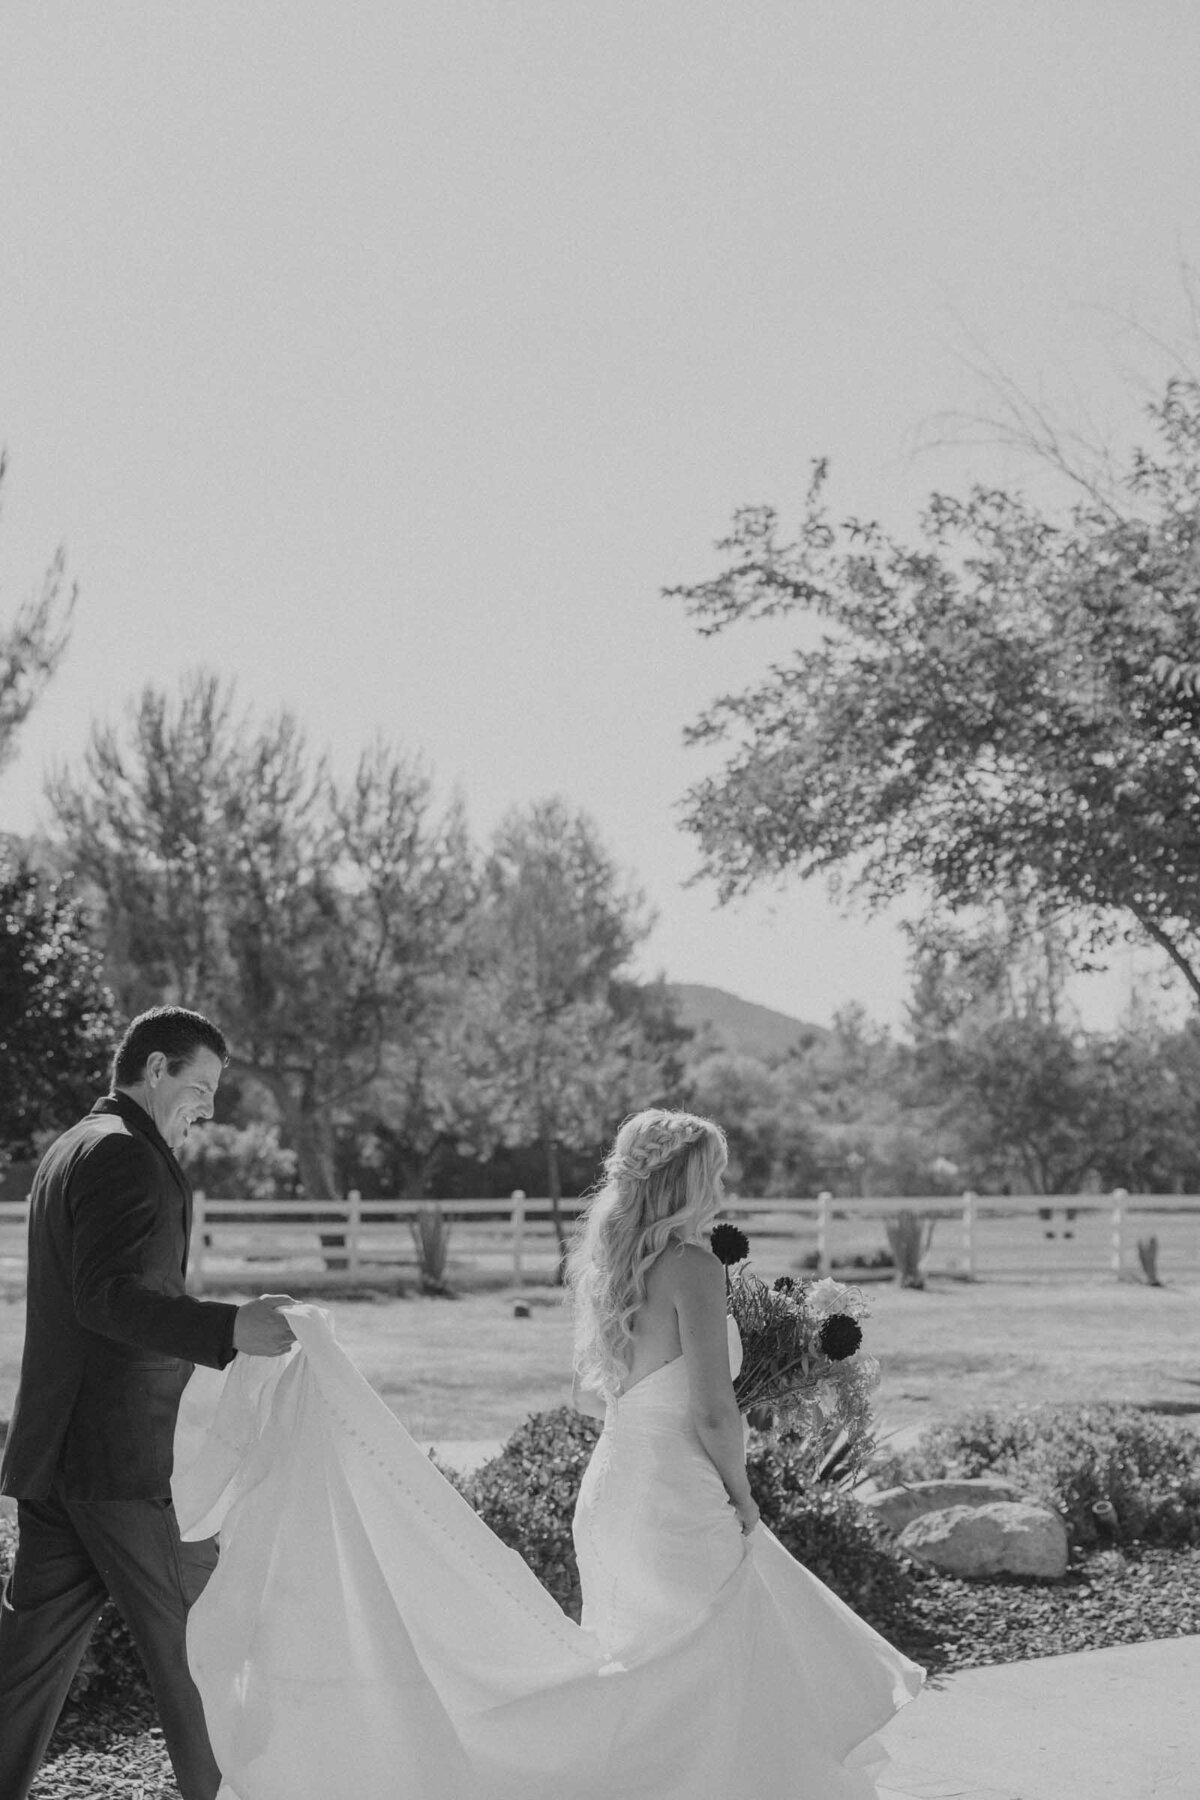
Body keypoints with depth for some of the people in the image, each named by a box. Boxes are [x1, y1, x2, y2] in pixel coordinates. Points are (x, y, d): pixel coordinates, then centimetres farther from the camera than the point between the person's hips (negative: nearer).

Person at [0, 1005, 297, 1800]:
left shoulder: (73, 1147, 19)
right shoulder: (123, 1154, -13)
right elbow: (105, 1295, -25)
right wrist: (227, 1328, -33)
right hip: (124, 1452, -10)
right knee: (195, 1645, 2)